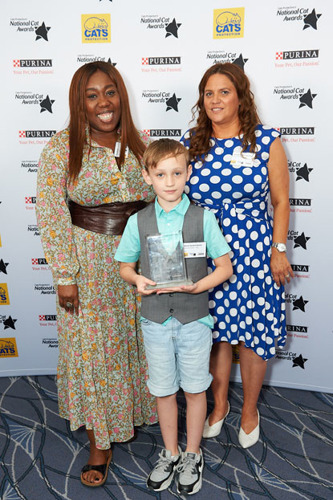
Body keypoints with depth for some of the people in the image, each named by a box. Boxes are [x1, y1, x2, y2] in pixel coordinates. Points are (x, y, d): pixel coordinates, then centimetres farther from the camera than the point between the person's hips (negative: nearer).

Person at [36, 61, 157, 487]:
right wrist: (65, 275, -13)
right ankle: (99, 441, 25)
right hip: (89, 261, -3)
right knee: (92, 346, 6)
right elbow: (52, 216, -10)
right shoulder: (60, 149, -9)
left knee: (138, 338, 17)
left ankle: (138, 409, 45)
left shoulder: (141, 143, 2)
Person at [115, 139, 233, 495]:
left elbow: (225, 267, -4)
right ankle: (170, 453, 40)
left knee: (194, 389, 14)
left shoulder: (203, 218, -8)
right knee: (163, 390, 16)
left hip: (194, 319, -1)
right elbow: (125, 266, 7)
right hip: (155, 320, 2)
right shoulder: (138, 222, -3)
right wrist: (137, 280, -15)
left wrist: (196, 286, -20)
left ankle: (192, 455, 38)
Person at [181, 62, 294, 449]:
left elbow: (280, 201, 1)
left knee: (253, 334, 8)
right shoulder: (190, 143, 3)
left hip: (254, 253, -1)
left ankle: (249, 409, 34)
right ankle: (219, 403, 37)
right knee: (214, 332, 12)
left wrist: (278, 250, -4)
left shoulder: (266, 141, -3)